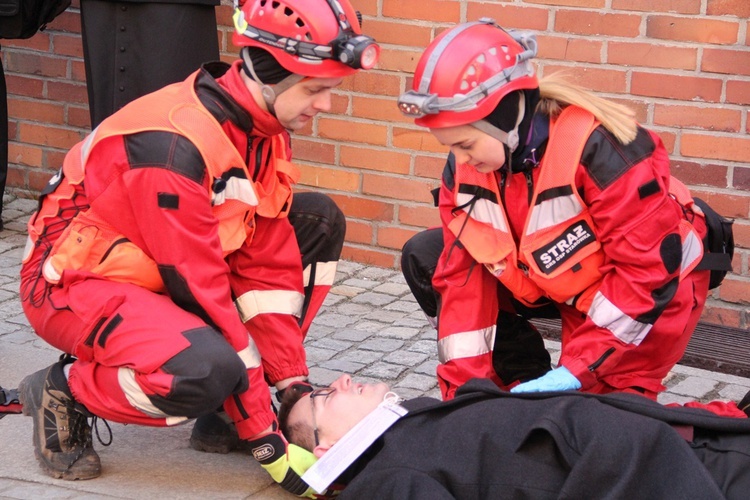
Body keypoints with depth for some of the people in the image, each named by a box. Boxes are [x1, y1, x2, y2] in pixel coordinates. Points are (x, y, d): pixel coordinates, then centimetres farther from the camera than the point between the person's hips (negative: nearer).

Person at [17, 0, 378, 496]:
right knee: (207, 369, -36)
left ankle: (228, 404, 3)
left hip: (156, 269, 9)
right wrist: (266, 439, -27)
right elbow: (201, 294, -30)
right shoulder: (175, 143, -30)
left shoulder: (265, 128, -4)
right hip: (75, 282, -9)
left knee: (320, 221, 0)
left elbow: (266, 263, -3)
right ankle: (64, 392, -5)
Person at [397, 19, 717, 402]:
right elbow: (463, 273, -10)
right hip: (553, 282, 7)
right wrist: (464, 385, -17)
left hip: (655, 287, -7)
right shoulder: (466, 164, -14)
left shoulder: (599, 148, -34)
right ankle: (527, 382, 1)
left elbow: (649, 269, -31)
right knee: (424, 257, -4)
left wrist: (576, 370, -32)